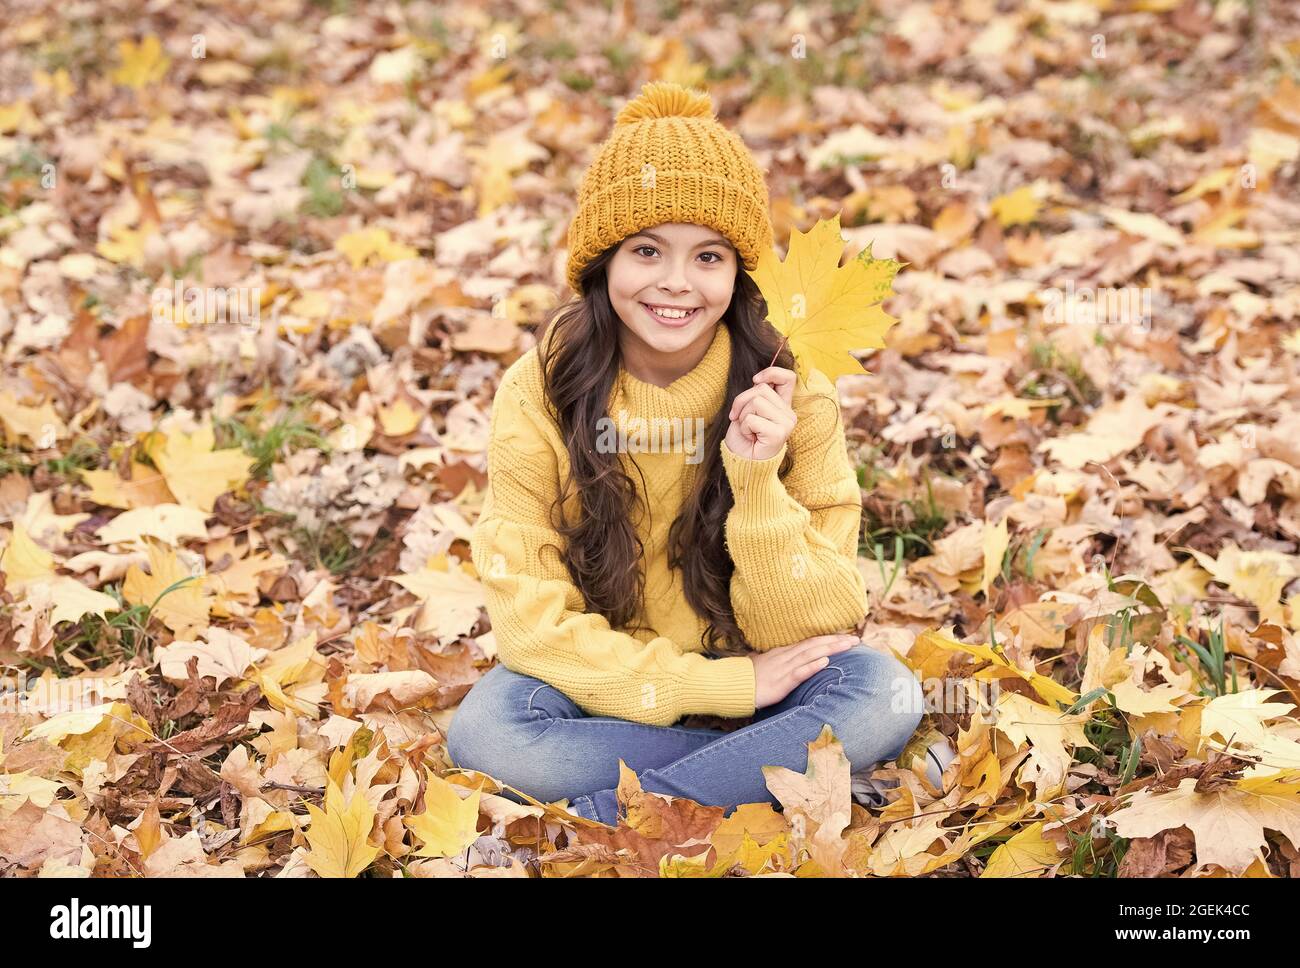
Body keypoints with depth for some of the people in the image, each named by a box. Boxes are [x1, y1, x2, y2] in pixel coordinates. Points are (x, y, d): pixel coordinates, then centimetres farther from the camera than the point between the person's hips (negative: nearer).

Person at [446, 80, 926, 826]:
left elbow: (810, 630, -14)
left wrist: (758, 482, -30)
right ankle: (774, 771, -19)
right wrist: (727, 685, -23)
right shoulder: (538, 395, -15)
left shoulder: (788, 393, -14)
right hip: (601, 690, 0)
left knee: (884, 694, -28)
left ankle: (609, 812, -23)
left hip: (758, 679, 1)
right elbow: (534, 622, -16)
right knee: (483, 729, -30)